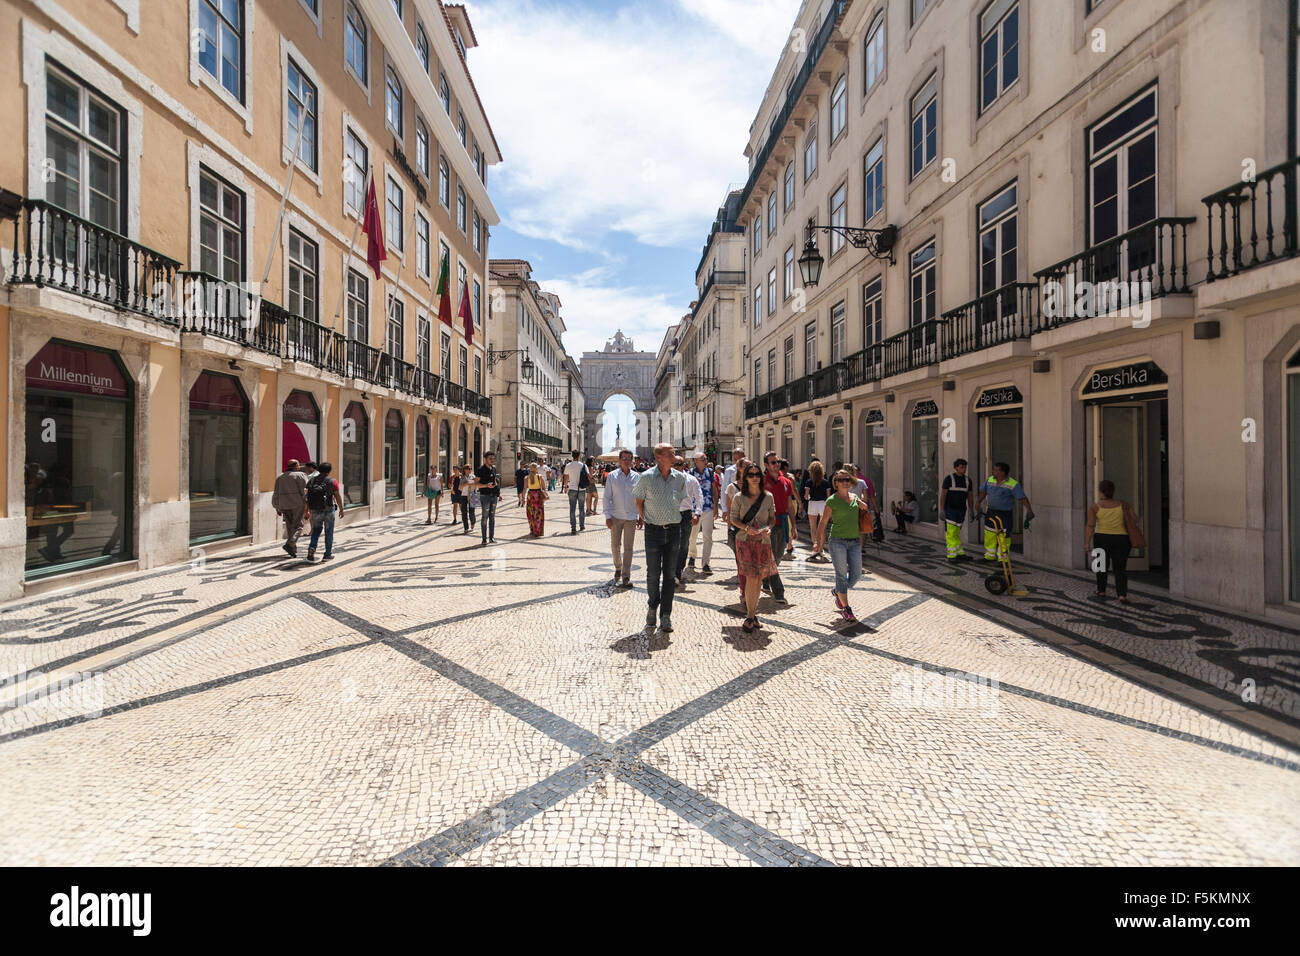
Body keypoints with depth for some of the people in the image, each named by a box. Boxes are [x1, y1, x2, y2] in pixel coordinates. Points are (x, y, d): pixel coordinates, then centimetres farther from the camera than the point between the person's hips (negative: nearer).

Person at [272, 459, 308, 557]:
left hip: (284, 505, 5)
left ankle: (293, 550, 12)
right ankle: (289, 544, -21)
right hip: (297, 504, -5)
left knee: (290, 527, 11)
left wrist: (277, 508, 20)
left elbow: (276, 494, 15)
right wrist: (307, 503, -10)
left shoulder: (280, 477, 14)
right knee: (298, 526, -1)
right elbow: (305, 490, -13)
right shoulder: (300, 475, -3)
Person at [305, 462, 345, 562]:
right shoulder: (332, 482, -8)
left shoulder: (311, 481, 2)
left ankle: (312, 547, -2)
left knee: (316, 530, 20)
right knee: (329, 532, 8)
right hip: (328, 510, -3)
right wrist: (341, 509, 8)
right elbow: (338, 497, -5)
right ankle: (328, 554, 13)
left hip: (315, 511, 3)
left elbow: (307, 497, 1)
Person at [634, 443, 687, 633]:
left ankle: (665, 616, 14)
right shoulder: (646, 477, -7)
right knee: (653, 573, 4)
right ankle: (652, 606, 30)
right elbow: (639, 501, 7)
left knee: (670, 574, 5)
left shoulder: (680, 477, 2)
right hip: (653, 531, -2)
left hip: (673, 530, 3)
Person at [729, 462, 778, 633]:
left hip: (763, 541, 3)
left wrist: (769, 528, -8)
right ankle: (750, 617, -1)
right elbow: (733, 519, 3)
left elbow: (772, 517, 13)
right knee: (751, 577, -11)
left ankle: (753, 612, 23)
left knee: (759, 578, 7)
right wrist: (746, 528, -15)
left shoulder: (768, 497, 7)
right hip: (744, 541, -3)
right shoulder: (739, 497, 0)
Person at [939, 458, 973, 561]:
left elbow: (969, 497, 12)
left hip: (961, 510, 5)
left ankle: (959, 553, 14)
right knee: (951, 533, -7)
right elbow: (943, 495, -8)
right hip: (950, 509, -5)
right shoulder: (949, 479, -8)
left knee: (956, 533, 10)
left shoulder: (967, 480, 7)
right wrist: (941, 510, -14)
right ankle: (952, 555, -6)